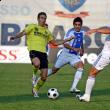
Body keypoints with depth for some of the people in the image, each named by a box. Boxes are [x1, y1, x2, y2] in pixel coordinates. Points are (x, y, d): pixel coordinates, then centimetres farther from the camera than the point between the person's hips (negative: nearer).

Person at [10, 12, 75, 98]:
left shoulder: (47, 31, 22)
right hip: (34, 51, -5)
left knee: (44, 77, -2)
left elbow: (55, 43, 27)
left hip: (43, 53, 5)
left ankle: (35, 90, 25)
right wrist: (15, 37, -22)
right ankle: (34, 74, -5)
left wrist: (68, 40, 23)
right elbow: (23, 33, -2)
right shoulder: (32, 27, 10)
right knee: (37, 63, -40)